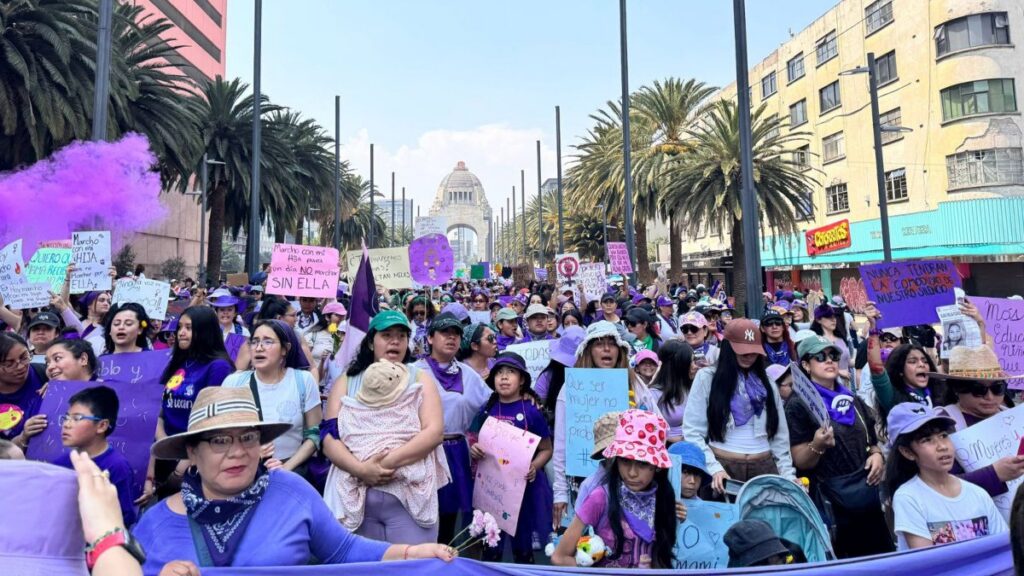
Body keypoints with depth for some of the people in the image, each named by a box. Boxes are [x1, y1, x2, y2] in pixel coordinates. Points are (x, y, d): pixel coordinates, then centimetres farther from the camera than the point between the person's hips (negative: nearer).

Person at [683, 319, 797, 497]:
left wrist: (787, 473, 3)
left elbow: (780, 435, 13)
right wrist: (714, 468, -16)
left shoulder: (766, 382, 12)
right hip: (724, 466, -3)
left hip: (764, 467, 4)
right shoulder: (707, 378, -2)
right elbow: (692, 431, -7)